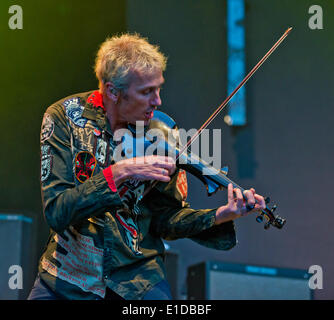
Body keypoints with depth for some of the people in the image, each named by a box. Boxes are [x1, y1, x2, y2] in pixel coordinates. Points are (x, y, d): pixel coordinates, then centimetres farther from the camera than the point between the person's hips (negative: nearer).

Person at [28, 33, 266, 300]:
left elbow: (165, 218, 0)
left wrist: (220, 217, -16)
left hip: (137, 273, 1)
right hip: (68, 273, -1)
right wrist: (118, 173, -29)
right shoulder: (64, 117, -10)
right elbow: (56, 213, -18)